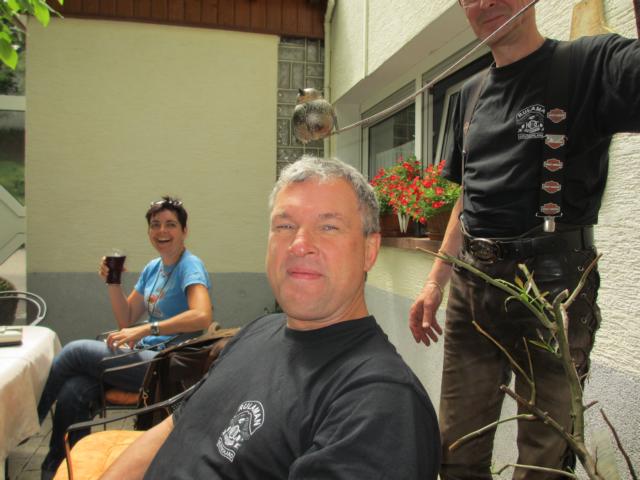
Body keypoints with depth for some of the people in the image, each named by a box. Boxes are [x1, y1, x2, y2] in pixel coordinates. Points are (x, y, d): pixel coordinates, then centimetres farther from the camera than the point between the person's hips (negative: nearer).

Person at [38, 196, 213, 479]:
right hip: (146, 356, 7)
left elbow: (202, 316, -28)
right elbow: (126, 321, 17)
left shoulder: (190, 266, -9)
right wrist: (112, 283, 3)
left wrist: (144, 330, -27)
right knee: (74, 390, -18)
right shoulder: (152, 268, 15)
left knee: (75, 350, -12)